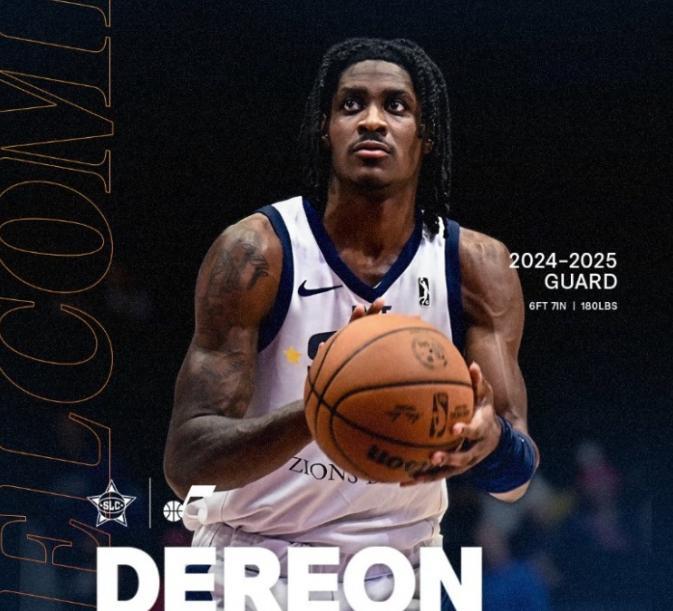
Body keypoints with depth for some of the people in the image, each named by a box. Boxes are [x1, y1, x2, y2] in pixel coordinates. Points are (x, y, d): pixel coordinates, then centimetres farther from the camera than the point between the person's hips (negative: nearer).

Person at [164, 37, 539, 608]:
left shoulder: (476, 267, -9)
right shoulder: (257, 252, -17)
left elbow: (516, 478, -13)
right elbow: (186, 461, -23)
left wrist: (491, 442, -38)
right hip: (257, 564, -2)